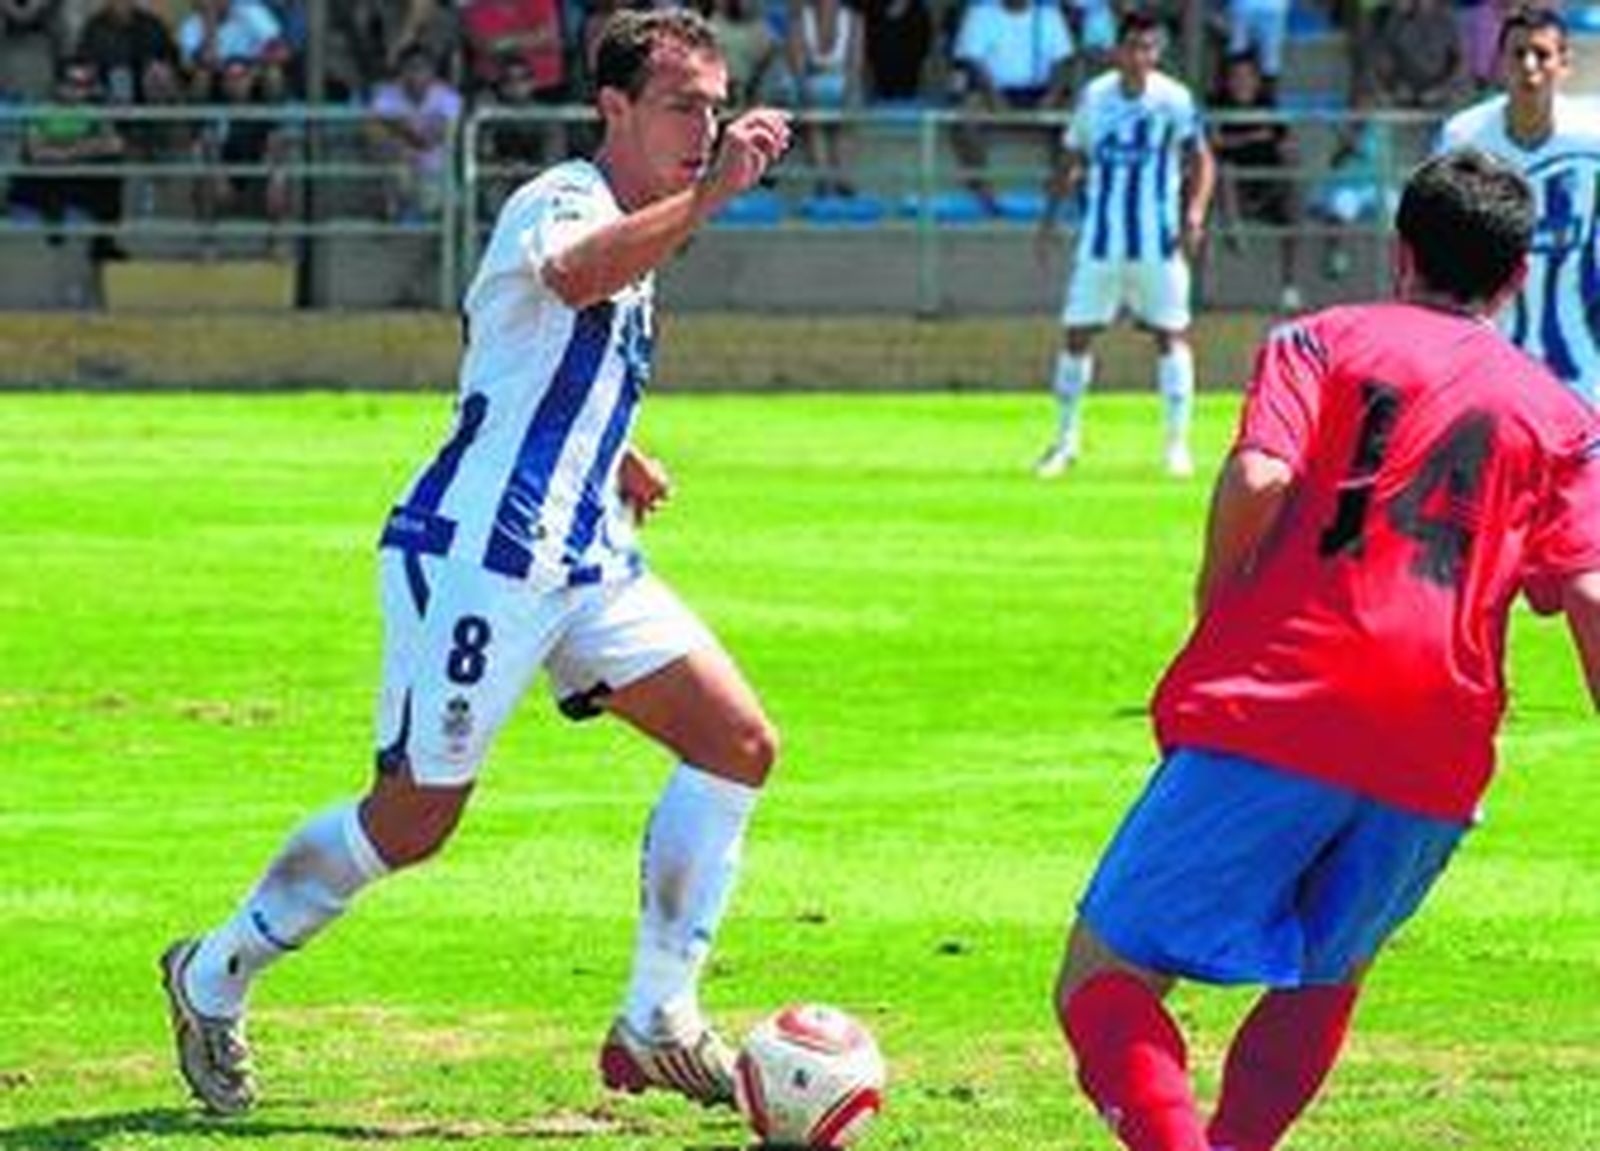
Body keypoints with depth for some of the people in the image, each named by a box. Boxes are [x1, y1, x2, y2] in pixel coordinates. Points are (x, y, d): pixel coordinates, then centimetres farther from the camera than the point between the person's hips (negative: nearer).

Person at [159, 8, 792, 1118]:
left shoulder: (634, 227, 16)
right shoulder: (562, 202, -13)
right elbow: (574, 275, -41)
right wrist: (706, 201, -55)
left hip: (583, 563, 9)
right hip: (475, 556, -9)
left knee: (739, 744, -4)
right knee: (415, 818, -2)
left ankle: (658, 1026, 1)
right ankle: (215, 977, 20)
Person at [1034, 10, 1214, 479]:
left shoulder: (1173, 99, -6)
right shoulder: (1094, 96, 3)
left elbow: (1201, 159, -5)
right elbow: (1071, 160, 14)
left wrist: (1194, 213, -19)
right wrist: (1050, 215, 8)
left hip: (1158, 241, -3)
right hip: (1100, 240, 3)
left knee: (1171, 334, -3)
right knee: (1076, 332, 2)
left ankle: (1178, 442, 6)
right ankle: (1066, 438, 15)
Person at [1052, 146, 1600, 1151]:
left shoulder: (1325, 341, 11)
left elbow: (1259, 479, -7)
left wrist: (1217, 630, 5)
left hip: (1274, 711, -3)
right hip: (1436, 766, 3)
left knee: (1103, 980, -2)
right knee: (1324, 979, 26)